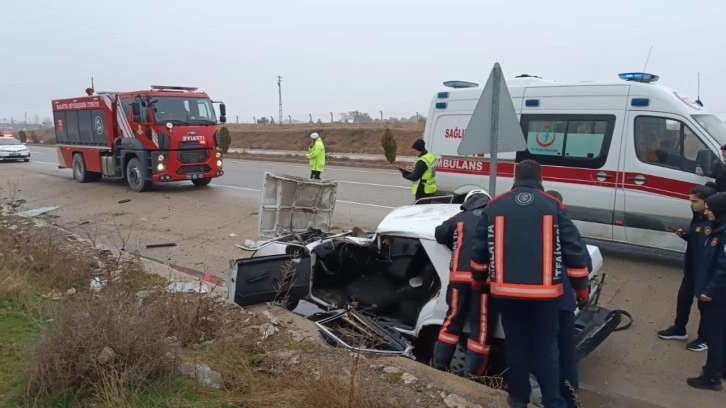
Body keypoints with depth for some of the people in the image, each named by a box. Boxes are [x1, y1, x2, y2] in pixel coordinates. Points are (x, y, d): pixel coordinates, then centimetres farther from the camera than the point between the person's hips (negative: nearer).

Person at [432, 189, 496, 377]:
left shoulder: (460, 218, 14)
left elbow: (440, 234, 17)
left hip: (460, 275, 2)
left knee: (453, 317, 15)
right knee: (482, 324, 4)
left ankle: (439, 364, 20)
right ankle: (471, 372, 6)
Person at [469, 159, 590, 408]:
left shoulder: (495, 206, 5)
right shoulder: (553, 206, 1)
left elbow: (479, 248, 7)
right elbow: (573, 250, 0)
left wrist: (478, 279, 21)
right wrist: (581, 286, 9)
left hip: (506, 289, 1)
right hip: (544, 290, -1)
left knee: (516, 344, 15)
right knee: (546, 347, 10)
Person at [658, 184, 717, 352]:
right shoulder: (698, 217, 5)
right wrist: (684, 234, -2)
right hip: (691, 268, 8)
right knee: (683, 298, 18)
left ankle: (705, 338, 26)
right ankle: (679, 330, 36)